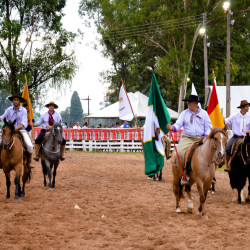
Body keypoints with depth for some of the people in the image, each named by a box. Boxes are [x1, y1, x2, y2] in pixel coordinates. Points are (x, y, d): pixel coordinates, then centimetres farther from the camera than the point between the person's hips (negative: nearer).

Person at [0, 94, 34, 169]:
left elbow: (24, 123, -16)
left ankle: (29, 162, -5)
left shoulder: (23, 110, -7)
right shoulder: (9, 110, 4)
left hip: (21, 131, -3)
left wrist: (17, 128, -32)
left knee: (29, 145, -24)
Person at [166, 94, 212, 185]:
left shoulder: (203, 113, 8)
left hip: (201, 139, 1)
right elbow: (178, 124, -1)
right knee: (180, 152, -26)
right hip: (187, 138, 0)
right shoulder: (184, 113, 9)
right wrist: (172, 127, -24)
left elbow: (209, 126, 7)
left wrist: (206, 136, -10)